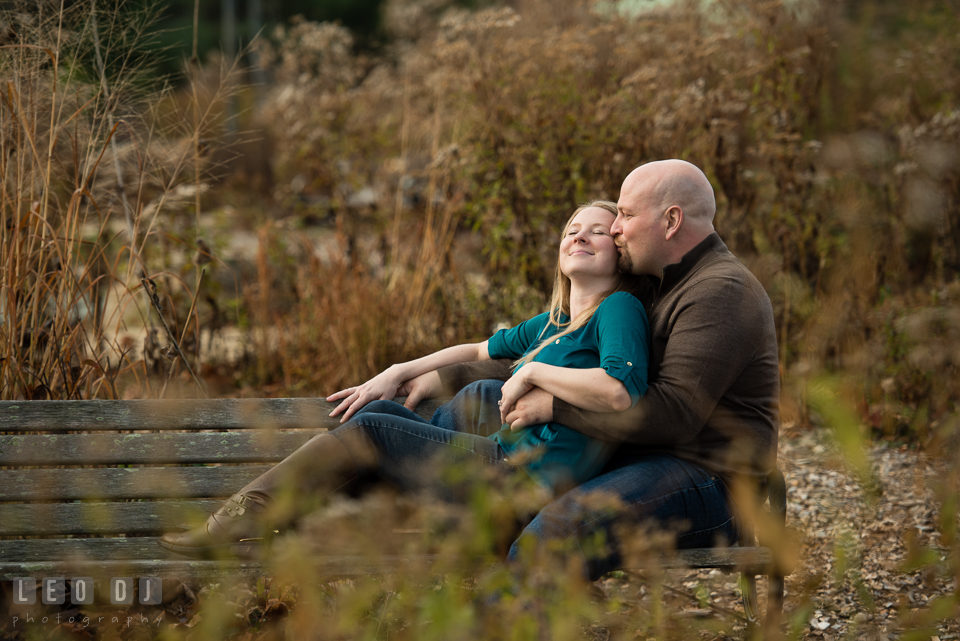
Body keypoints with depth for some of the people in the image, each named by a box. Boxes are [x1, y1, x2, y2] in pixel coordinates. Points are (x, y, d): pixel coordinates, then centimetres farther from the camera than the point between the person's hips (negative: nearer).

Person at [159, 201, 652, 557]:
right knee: (381, 413, 7)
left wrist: (533, 372, -15)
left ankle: (242, 518, -6)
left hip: (533, 472, -9)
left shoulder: (619, 309, -6)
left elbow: (621, 392, -24)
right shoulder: (551, 324, 22)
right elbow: (481, 351, 33)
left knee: (371, 431, -9)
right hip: (510, 459, 9)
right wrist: (398, 374, 20)